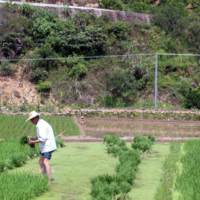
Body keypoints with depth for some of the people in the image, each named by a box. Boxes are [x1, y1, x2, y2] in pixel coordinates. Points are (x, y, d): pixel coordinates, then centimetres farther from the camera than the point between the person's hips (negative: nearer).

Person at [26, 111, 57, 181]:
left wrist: (33, 142, -14)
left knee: (45, 162, -18)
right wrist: (34, 139, 12)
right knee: (41, 161, 17)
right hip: (46, 147, 11)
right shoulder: (42, 123, 16)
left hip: (47, 147, -11)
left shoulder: (41, 126, -18)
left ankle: (49, 179, -23)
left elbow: (43, 139, -24)